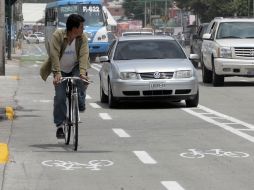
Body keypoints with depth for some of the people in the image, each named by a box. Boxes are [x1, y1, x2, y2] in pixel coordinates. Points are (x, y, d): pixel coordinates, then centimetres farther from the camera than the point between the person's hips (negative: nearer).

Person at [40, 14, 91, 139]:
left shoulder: (82, 38, -14)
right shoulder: (57, 36, -22)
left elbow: (83, 55, -24)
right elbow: (54, 55, -29)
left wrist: (82, 72, -40)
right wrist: (57, 73, -39)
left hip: (75, 67, 2)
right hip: (61, 70, -2)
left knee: (82, 81, -30)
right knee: (60, 97, -10)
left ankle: (80, 104, -2)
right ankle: (59, 126, -1)